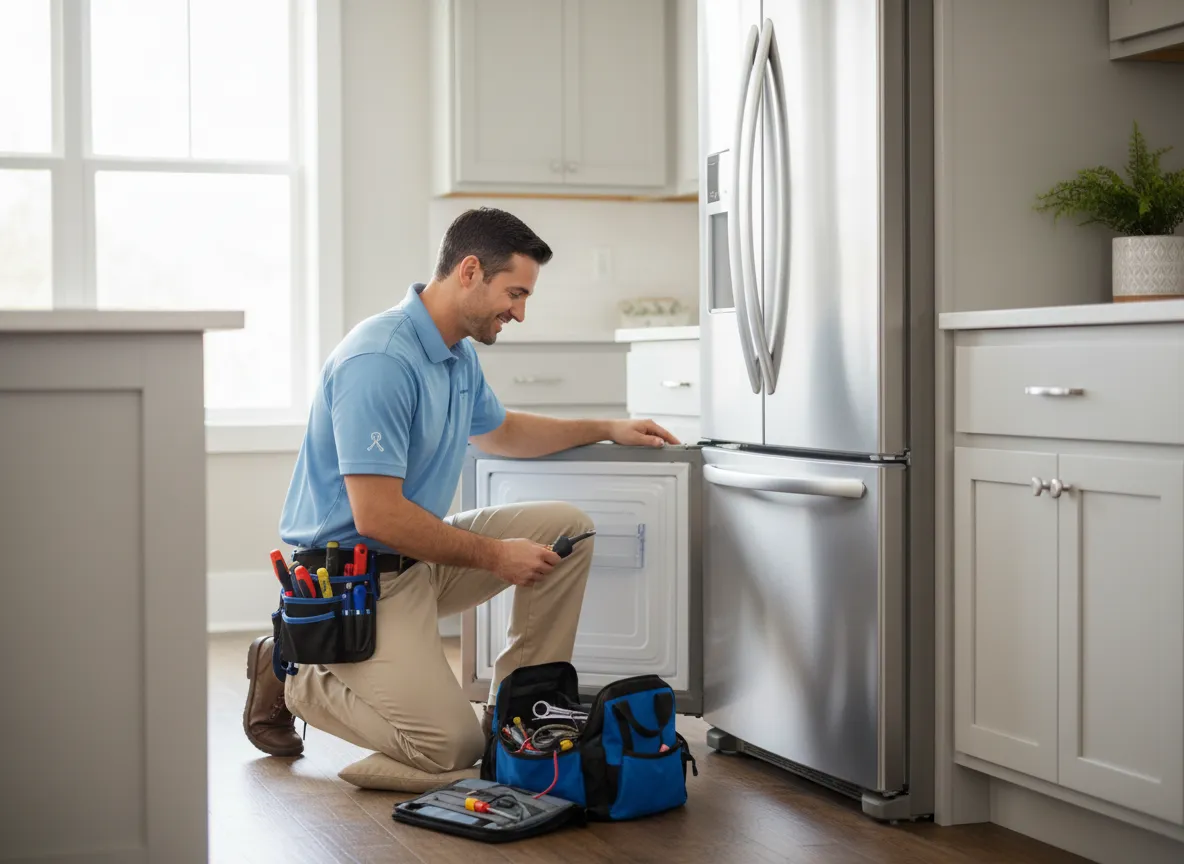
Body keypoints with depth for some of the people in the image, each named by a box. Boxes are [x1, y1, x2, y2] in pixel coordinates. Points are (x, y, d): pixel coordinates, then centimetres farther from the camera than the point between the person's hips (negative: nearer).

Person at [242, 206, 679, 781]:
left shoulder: (458, 355, 6)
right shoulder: (380, 362, -25)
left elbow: (497, 431, 29)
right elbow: (377, 517, -28)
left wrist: (606, 429, 22)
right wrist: (495, 556, -18)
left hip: (419, 557, 10)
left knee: (567, 528, 2)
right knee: (452, 747, -17)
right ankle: (294, 677, 5)